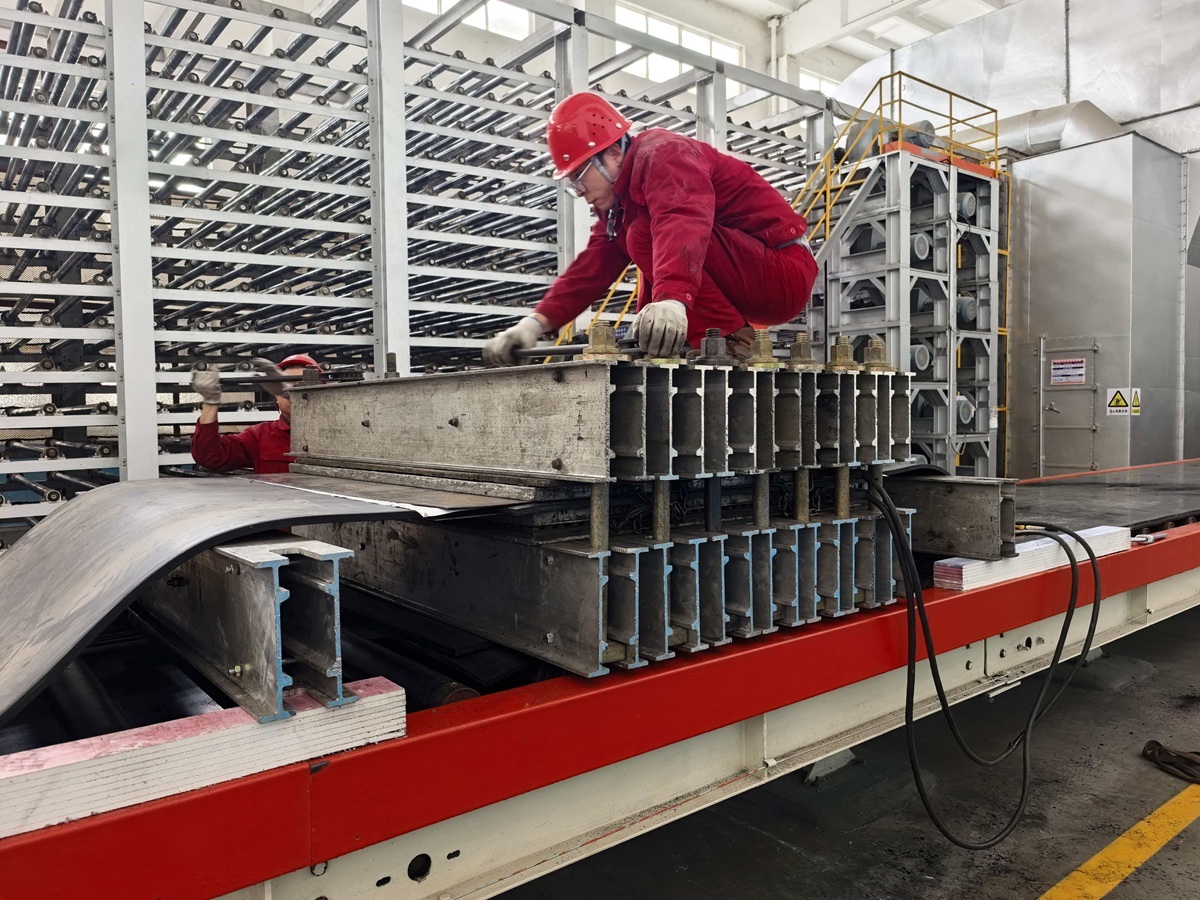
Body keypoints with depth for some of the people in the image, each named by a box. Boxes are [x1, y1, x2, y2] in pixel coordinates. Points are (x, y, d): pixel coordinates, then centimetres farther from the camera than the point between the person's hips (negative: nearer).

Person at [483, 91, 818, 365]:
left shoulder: (662, 154, -14)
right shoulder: (618, 201, 15)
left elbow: (683, 224, -35)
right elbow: (591, 268, 5)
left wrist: (671, 299, -53)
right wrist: (536, 322, -8)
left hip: (785, 272, -9)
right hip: (754, 297, 9)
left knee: (646, 236, -22)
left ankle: (731, 340, -20)